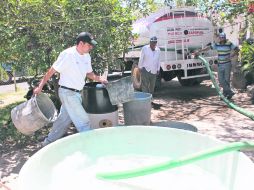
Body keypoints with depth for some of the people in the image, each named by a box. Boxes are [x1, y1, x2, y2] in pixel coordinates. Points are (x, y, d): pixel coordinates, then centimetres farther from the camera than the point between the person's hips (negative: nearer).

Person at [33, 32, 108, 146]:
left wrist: (99, 79, 4)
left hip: (76, 93, 9)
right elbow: (52, 71, -14)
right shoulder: (68, 54, -17)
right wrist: (40, 87, -12)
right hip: (67, 92, -9)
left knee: (64, 119, 18)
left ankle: (48, 142, 33)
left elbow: (89, 73, 19)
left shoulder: (87, 57, 7)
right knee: (83, 121, -5)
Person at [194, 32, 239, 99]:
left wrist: (230, 56, -11)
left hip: (227, 64, -4)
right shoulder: (217, 44, 4)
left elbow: (237, 50, 0)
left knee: (227, 79, 0)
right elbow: (208, 47, 4)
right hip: (220, 65, 4)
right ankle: (230, 92, 9)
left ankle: (225, 94, 10)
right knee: (221, 80, 1)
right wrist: (198, 51, 1)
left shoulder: (229, 44, -5)